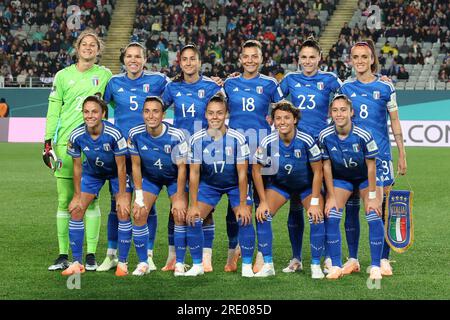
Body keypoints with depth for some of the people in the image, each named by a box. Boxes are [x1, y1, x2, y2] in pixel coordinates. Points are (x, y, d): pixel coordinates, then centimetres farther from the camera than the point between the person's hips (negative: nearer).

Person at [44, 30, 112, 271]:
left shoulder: (105, 75, 9)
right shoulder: (63, 76, 11)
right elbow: (53, 110, 10)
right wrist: (48, 141, 4)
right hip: (65, 142, 1)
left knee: (91, 200, -2)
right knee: (64, 201, 2)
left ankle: (91, 255, 3)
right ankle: (63, 255, 7)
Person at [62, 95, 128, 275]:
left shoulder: (114, 134, -33)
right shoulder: (76, 136, -25)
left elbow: (121, 166, -22)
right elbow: (77, 166, -9)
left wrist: (122, 195, -17)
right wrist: (77, 195, -4)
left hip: (116, 172, -3)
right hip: (92, 173, 3)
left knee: (123, 212, -12)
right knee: (76, 211, -6)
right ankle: (77, 263, 3)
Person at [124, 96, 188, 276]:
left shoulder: (176, 136, -29)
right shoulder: (135, 134, -22)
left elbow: (182, 168, -20)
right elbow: (136, 166, -10)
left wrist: (179, 199, -18)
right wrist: (139, 197, -11)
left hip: (174, 177, -2)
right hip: (149, 177, 2)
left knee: (180, 214, -16)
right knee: (139, 214, -9)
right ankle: (143, 263, 4)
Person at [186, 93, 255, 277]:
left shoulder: (237, 139, -24)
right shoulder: (196, 139, -18)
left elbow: (242, 173, -19)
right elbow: (194, 173, -12)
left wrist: (243, 204, -19)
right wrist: (194, 205, -13)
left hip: (235, 184, -2)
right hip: (208, 184, 2)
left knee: (245, 219, -18)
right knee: (192, 219, -11)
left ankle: (247, 266, -3)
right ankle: (197, 265, 5)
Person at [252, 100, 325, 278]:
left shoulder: (306, 141, -28)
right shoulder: (268, 142, -23)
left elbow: (318, 172, -17)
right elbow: (257, 171, -9)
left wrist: (314, 202, -19)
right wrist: (263, 202, -10)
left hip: (307, 185, -2)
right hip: (278, 184, 2)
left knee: (317, 218, -20)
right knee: (262, 215, -16)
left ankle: (316, 266, -5)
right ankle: (267, 265, -5)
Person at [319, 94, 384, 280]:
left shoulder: (363, 136, -29)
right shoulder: (325, 136, -22)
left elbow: (371, 167, -20)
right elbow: (326, 166, -12)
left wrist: (372, 196, -18)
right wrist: (331, 197, -12)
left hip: (366, 178, -2)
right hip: (340, 178, 2)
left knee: (374, 217, -15)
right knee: (331, 217, -12)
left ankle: (375, 267, -4)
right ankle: (336, 266, -4)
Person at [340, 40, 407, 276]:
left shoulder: (385, 87, 1)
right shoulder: (345, 88, 6)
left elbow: (395, 121, 4)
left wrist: (402, 155, 2)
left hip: (379, 153, -2)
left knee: (382, 207, -2)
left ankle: (383, 260, 7)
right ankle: (353, 259, 12)